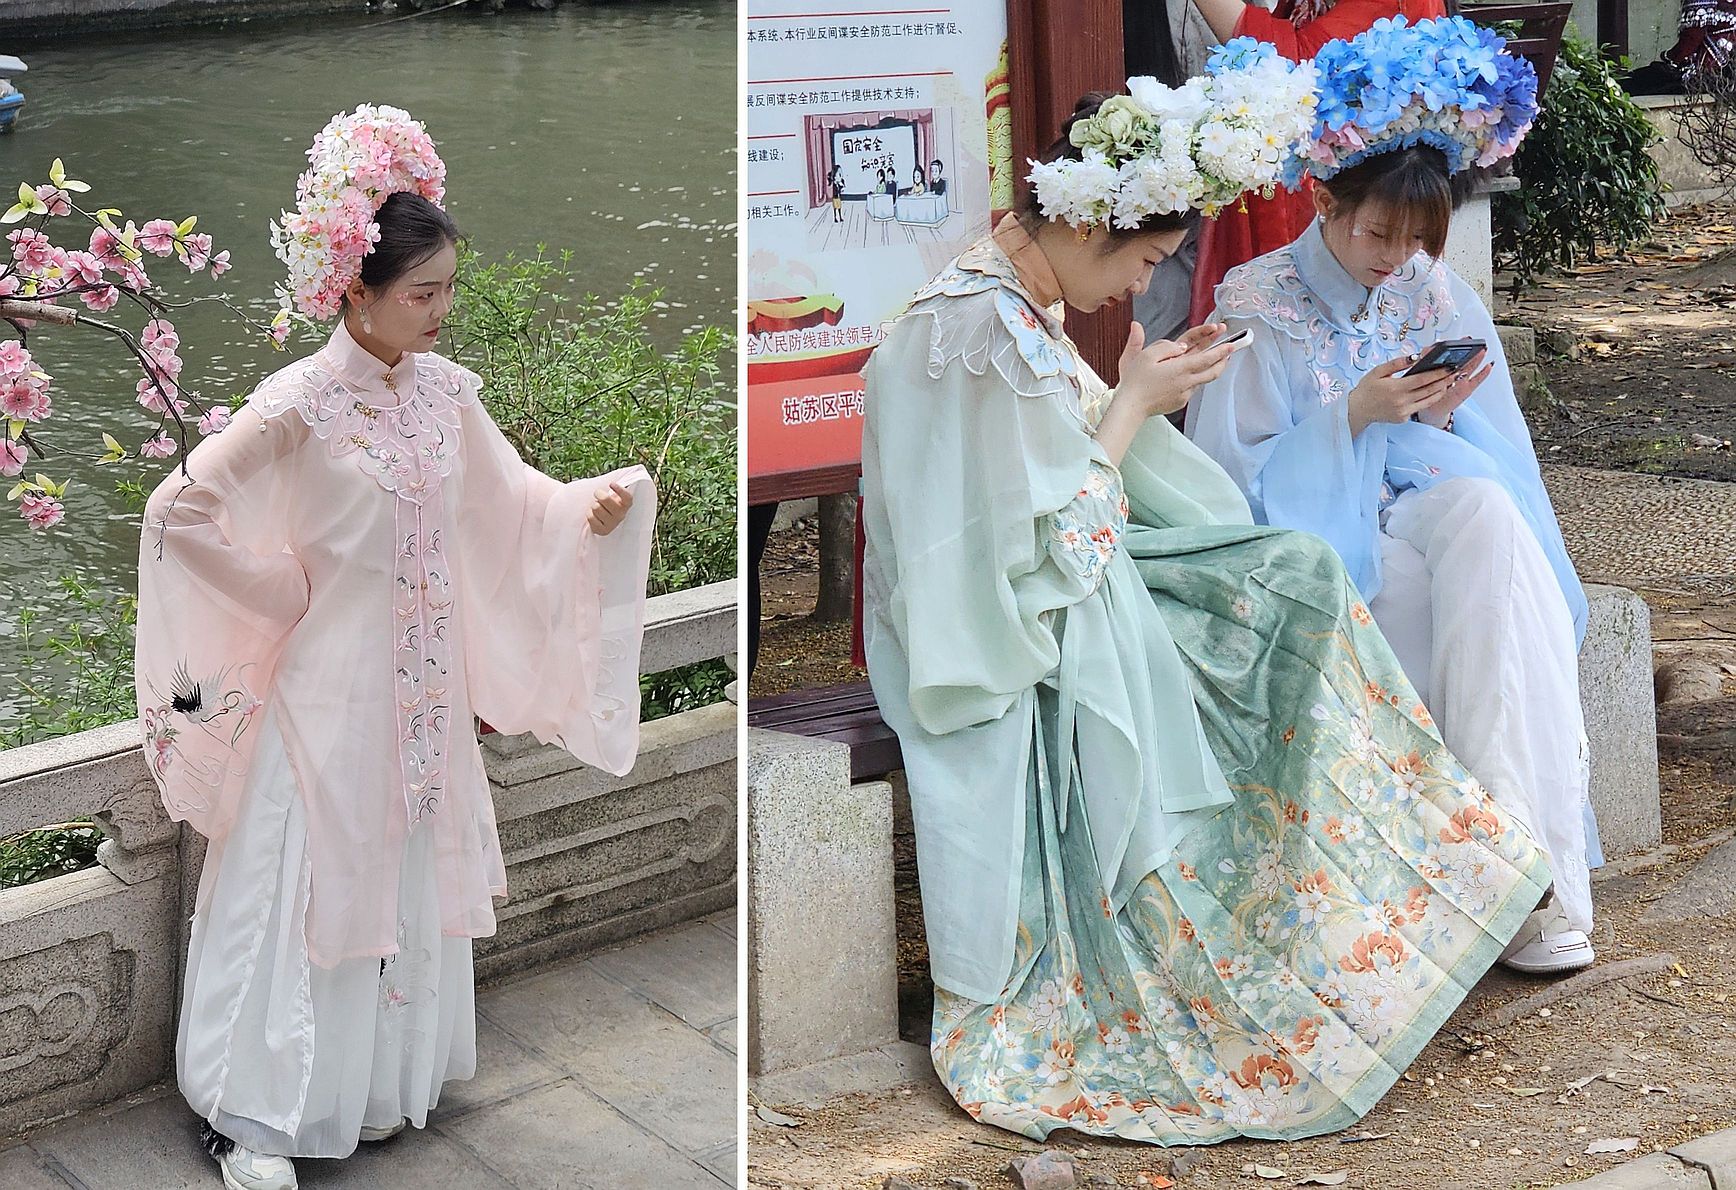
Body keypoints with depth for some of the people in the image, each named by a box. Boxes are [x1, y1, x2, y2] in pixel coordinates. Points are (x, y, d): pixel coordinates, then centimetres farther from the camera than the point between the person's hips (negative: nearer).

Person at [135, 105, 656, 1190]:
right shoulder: (300, 407, -18)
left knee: (411, 879, 16)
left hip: (425, 688, 6)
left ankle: (379, 1082, 34)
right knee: (306, 885, 2)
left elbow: (516, 502, 10)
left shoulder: (445, 393, 0)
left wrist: (601, 503, -9)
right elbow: (177, 512, -17)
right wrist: (281, 596, -10)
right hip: (327, 688, -6)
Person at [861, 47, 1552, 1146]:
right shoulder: (992, 334, -25)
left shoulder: (1012, 303, 6)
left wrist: (1148, 391, 2)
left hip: (1064, 593, 10)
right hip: (1029, 660, -10)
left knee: (1296, 579, 0)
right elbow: (1049, 545, -22)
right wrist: (1130, 404, -13)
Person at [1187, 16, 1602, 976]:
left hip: (1424, 510, 4)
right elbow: (1241, 477, -7)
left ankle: (1517, 839, -36)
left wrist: (1443, 416, -13)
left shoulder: (1433, 294, 9)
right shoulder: (1257, 303, -3)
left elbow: (1493, 457, 10)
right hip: (1310, 532, -3)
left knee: (1485, 512, -33)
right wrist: (1353, 414, -18)